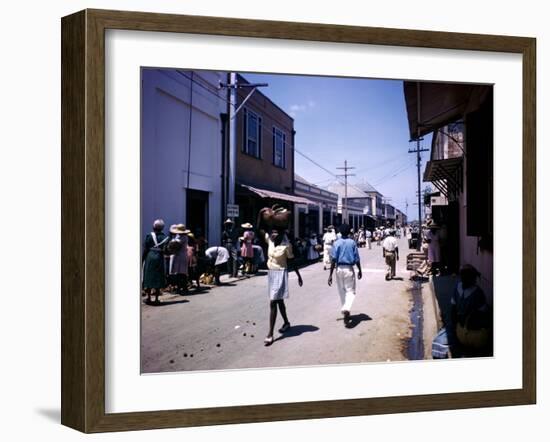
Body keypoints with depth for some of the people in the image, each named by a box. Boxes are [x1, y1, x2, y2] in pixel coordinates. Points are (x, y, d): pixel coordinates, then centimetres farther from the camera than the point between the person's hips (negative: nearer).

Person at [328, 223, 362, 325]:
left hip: (339, 269, 1)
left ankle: (345, 310, 27)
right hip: (349, 269, -1)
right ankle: (347, 309, -25)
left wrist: (330, 275, -5)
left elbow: (333, 260, -7)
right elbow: (357, 258, 0)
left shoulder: (336, 243, -1)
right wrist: (359, 271, 13)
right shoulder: (352, 242, -1)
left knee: (341, 291, 16)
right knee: (350, 291, 0)